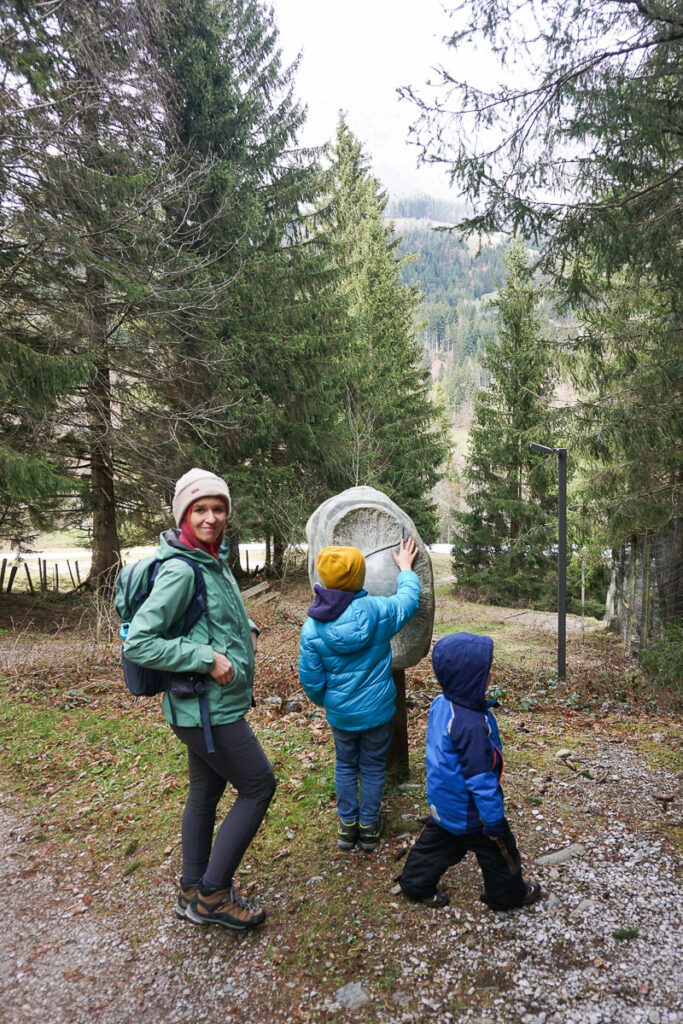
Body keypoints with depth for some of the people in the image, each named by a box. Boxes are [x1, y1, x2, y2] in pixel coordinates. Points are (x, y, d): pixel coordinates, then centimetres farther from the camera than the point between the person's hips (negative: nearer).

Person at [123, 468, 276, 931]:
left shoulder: (215, 560, 7)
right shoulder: (180, 570, -22)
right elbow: (138, 644, -24)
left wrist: (248, 630, 8)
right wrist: (207, 659, -25)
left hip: (212, 705, 9)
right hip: (208, 708, -9)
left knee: (206, 792, 19)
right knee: (259, 786, 1)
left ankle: (193, 892, 35)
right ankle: (212, 894, 14)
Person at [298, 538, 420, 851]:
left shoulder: (313, 625, -16)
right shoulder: (377, 610, -20)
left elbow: (309, 677, -9)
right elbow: (409, 600, 2)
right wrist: (406, 569, 19)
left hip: (340, 713, 1)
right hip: (377, 710, -1)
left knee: (345, 766, 21)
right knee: (373, 767, 17)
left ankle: (347, 825, 32)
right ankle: (369, 826, 31)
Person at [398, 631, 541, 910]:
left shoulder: (440, 703, -10)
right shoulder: (472, 726, -37)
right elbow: (480, 778, -29)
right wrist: (493, 820, -19)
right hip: (468, 811, -7)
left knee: (437, 839, 28)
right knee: (497, 850, 18)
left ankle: (415, 883, 44)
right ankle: (507, 895, 41)